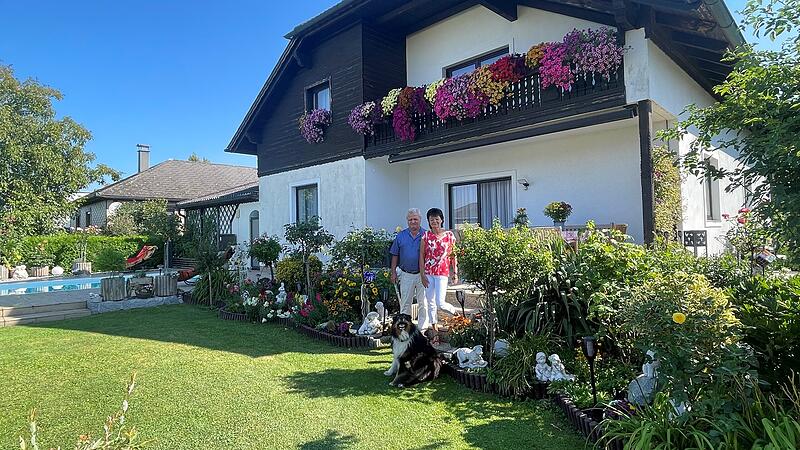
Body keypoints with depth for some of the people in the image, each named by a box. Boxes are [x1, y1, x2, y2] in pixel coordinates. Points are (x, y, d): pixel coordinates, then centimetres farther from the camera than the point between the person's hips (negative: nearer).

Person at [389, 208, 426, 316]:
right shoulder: (401, 236, 6)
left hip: (422, 274, -1)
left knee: (423, 302, 3)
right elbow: (395, 255, 9)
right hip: (406, 274, 2)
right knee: (405, 303, 7)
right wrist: (393, 272, 5)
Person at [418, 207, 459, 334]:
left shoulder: (449, 235, 1)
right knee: (430, 302, 8)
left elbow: (453, 255, 4)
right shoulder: (426, 235, 2)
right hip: (428, 273, 2)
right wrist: (422, 275, -3)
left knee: (440, 303, -9)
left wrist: (455, 273, 1)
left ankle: (456, 313, 20)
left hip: (442, 272, -2)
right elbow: (422, 256, 3)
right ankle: (434, 328, 21)